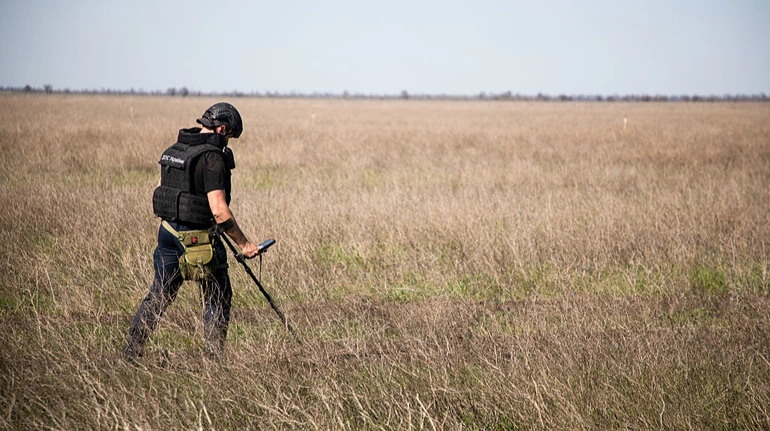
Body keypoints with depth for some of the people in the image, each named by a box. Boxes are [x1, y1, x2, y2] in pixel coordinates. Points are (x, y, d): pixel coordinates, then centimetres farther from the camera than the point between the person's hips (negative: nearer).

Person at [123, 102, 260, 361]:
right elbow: (219, 211, -22)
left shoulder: (173, 151, 8)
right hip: (198, 238, -7)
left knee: (159, 293, 16)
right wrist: (243, 244, -16)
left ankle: (131, 351, 15)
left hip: (168, 231, 7)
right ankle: (212, 357, 9)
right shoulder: (212, 158, -17)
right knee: (218, 296, 8)